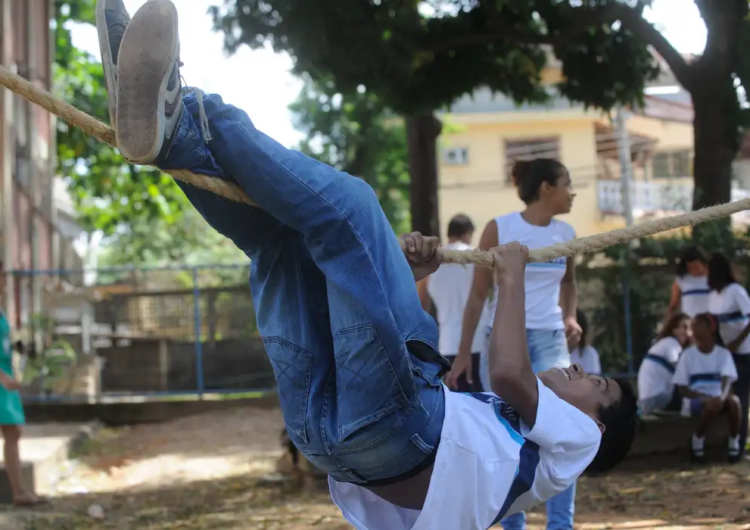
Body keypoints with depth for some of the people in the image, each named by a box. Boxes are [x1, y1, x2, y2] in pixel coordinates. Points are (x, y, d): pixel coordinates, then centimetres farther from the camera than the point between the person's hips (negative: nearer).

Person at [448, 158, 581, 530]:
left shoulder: (565, 234, 5)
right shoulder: (499, 228, -7)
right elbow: (478, 293, -2)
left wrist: (569, 317, 5)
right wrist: (463, 352, -5)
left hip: (550, 340, 2)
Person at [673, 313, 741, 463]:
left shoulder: (723, 353, 2)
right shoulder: (688, 355, 1)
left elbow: (727, 381, -12)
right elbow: (682, 389, -2)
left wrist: (722, 397, -36)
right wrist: (705, 397, -19)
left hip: (718, 397, 1)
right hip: (697, 400, -1)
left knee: (733, 401, -34)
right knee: (712, 404, -37)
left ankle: (733, 442, -14)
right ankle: (698, 439, -11)